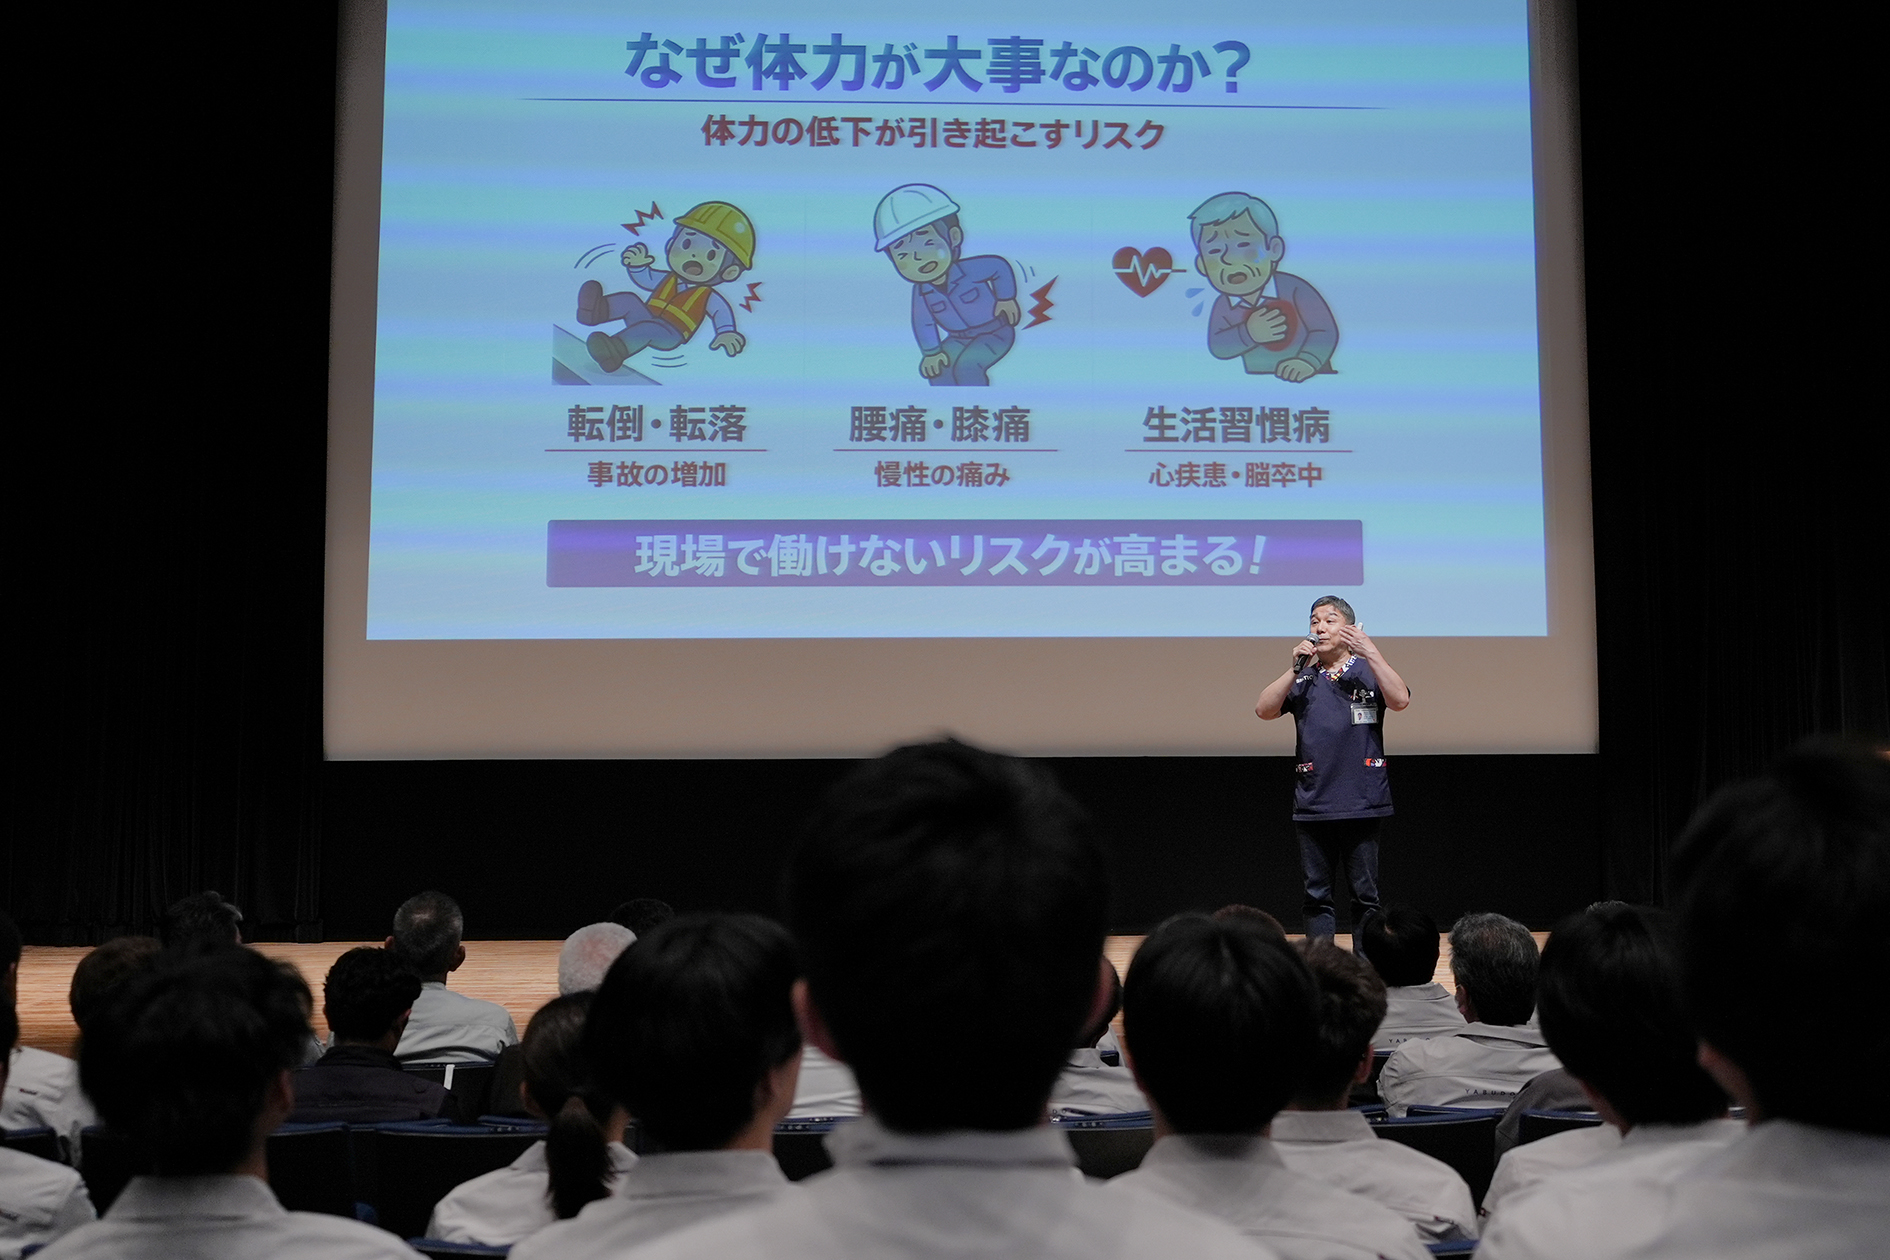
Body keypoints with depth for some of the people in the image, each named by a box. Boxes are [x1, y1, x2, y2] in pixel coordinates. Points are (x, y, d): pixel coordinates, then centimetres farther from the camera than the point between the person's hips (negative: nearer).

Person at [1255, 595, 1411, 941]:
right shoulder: (1302, 678, 12)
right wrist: (1295, 668, -10)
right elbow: (1264, 710, -2)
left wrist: (1370, 652, -18)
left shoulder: (1368, 672, 6)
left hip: (1362, 804, -2)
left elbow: (1400, 700, -13)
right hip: (1312, 805, 2)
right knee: (1317, 895, 5)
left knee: (1365, 894, 3)